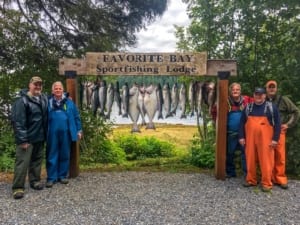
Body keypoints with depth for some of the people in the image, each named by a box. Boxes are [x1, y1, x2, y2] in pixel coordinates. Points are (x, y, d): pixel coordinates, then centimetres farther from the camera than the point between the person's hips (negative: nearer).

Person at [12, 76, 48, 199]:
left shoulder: (44, 99, 6)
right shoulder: (23, 101, -14)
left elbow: (45, 117, 22)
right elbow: (19, 122, -17)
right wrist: (22, 139, -19)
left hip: (40, 137, 7)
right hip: (27, 138, -6)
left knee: (37, 160, 15)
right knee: (22, 162, -3)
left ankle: (35, 180, 29)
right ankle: (18, 187, 5)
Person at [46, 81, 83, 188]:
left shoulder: (69, 102, 4)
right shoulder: (48, 102, 3)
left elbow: (76, 117, 6)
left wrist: (79, 130, 3)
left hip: (66, 133, 1)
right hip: (52, 133, -1)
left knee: (64, 155, 10)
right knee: (52, 156, 5)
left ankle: (63, 175, 23)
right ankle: (51, 177, 14)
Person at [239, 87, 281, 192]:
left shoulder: (271, 107, 1)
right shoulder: (248, 107, 9)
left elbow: (277, 124, -1)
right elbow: (242, 123, 11)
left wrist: (275, 139, -7)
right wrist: (241, 137, 4)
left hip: (265, 139, -3)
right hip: (250, 139, 3)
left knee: (266, 161, -1)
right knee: (250, 160, 8)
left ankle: (267, 183, 10)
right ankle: (251, 180, 22)